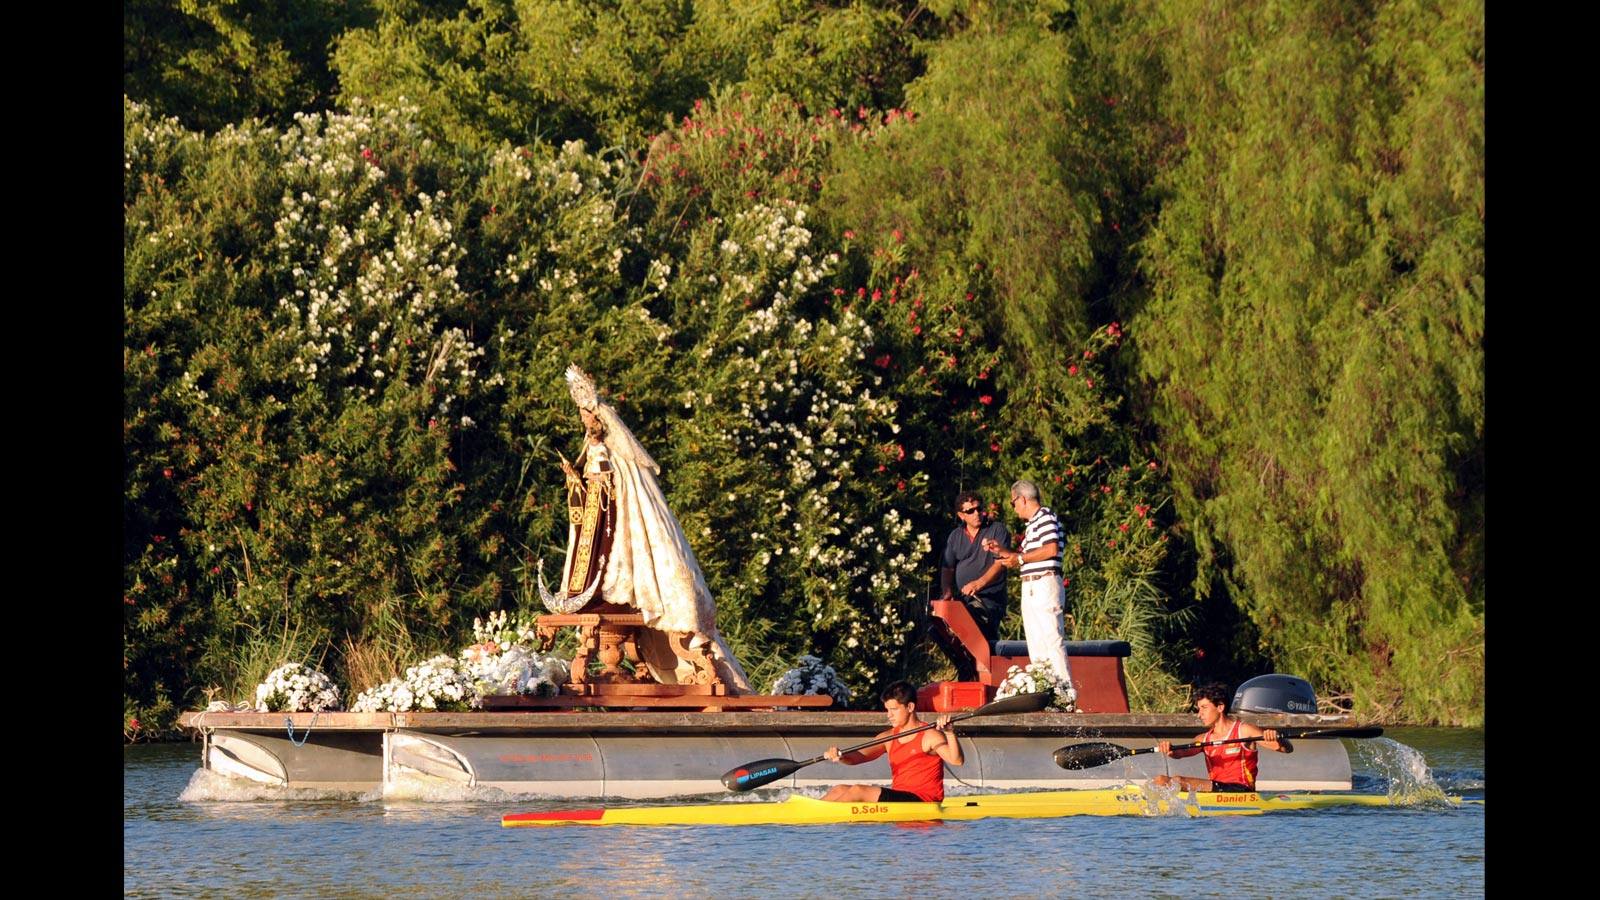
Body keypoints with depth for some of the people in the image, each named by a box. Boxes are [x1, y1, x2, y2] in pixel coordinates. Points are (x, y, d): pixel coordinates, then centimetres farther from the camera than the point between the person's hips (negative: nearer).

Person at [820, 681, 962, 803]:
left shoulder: (929, 736, -6)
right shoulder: (888, 737, 14)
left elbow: (956, 761, -21)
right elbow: (859, 757, 2)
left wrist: (949, 733, -38)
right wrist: (840, 757, -21)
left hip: (922, 803, -8)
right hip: (897, 799, 8)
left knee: (858, 791, -19)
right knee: (839, 790, 1)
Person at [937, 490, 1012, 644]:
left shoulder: (997, 530, 3)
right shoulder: (955, 536, 18)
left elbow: (1000, 564, -8)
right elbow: (947, 568, 19)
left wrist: (979, 583, -23)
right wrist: (947, 591, -2)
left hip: (990, 598, -6)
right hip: (962, 598, 6)